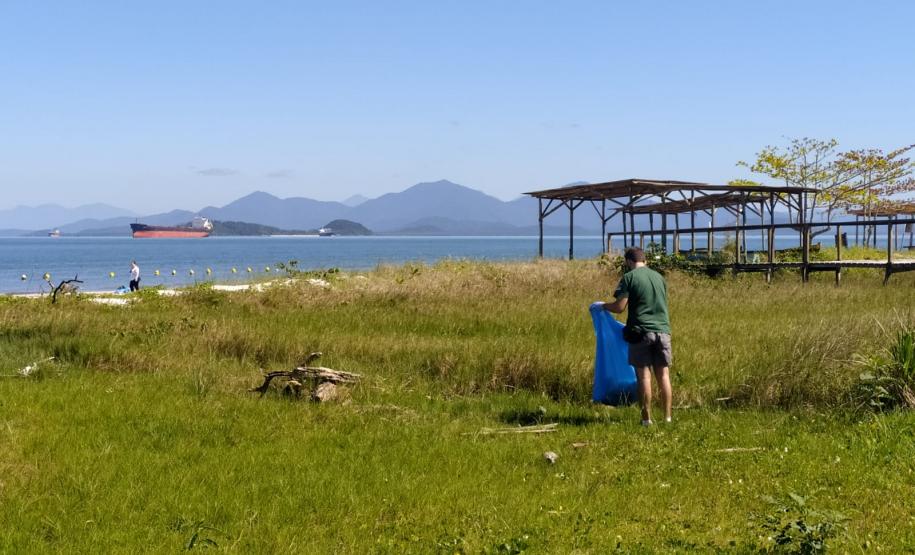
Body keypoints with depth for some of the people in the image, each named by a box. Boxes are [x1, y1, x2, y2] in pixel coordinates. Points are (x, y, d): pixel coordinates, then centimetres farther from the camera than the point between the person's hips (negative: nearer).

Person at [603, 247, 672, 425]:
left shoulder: (629, 277, -4)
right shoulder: (659, 277, 12)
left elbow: (619, 307, -9)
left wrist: (604, 306, 10)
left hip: (641, 332, -4)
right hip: (663, 330, 4)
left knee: (644, 375, 0)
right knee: (663, 375, 7)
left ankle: (647, 418, 0)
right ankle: (667, 417, 7)